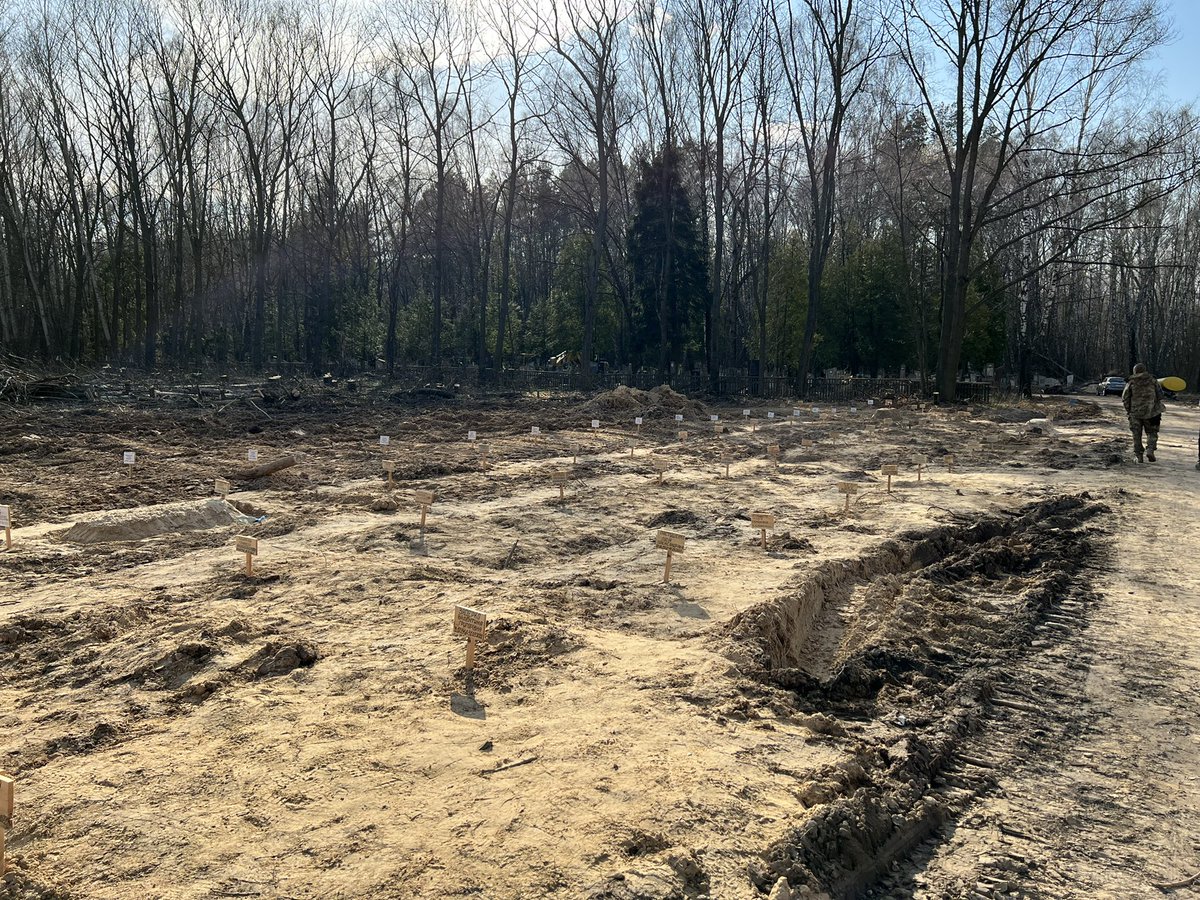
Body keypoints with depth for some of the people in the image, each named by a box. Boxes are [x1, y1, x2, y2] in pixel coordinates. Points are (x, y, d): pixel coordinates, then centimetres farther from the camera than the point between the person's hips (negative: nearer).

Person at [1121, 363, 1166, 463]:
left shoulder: (1131, 383, -1)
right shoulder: (1153, 380, 1)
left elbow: (1125, 398, -3)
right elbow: (1160, 395, 2)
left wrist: (1128, 410, 8)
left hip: (1135, 411, 0)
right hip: (1150, 411, 0)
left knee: (1137, 434, 8)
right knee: (1151, 433, 11)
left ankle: (1138, 456, 6)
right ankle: (1150, 450, -12)